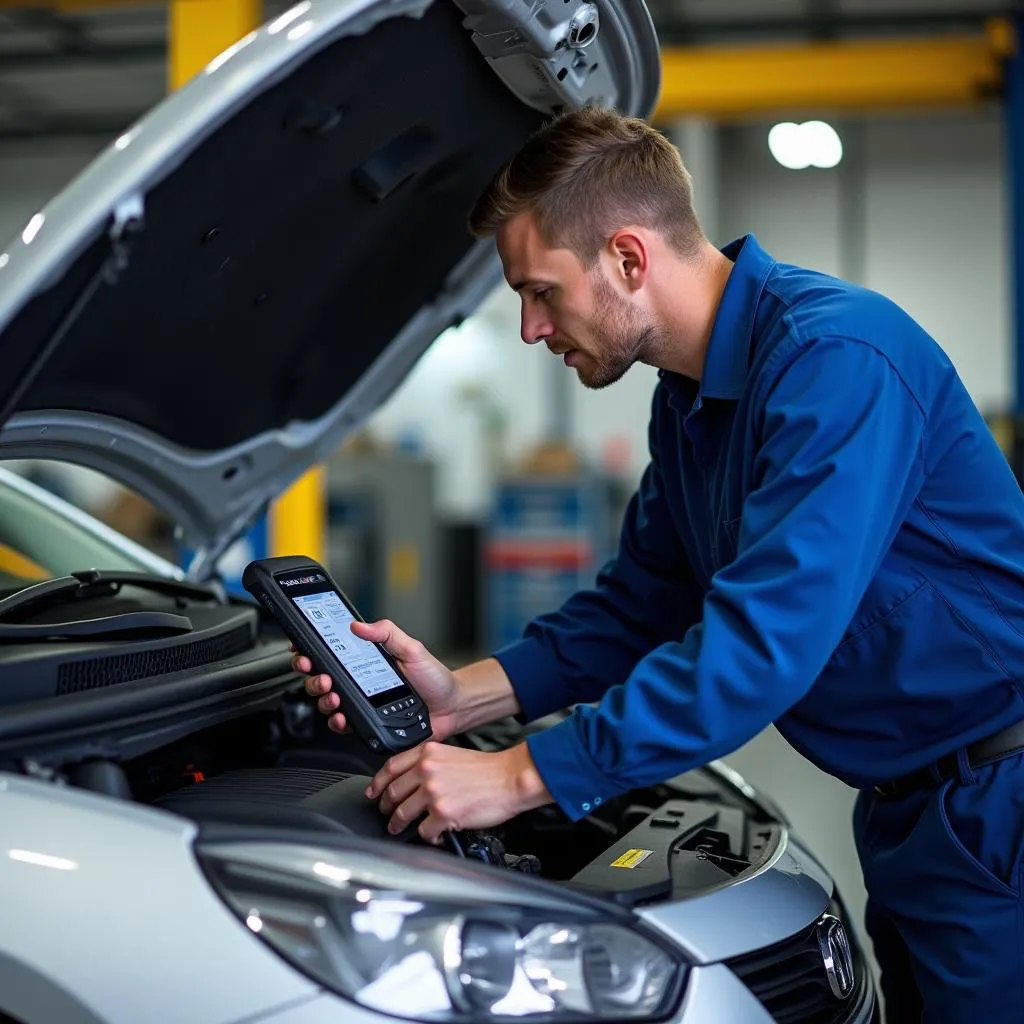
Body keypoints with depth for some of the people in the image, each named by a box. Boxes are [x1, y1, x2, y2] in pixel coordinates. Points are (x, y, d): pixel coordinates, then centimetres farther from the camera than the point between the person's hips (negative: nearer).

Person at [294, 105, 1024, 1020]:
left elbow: (764, 637, -32)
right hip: (906, 807, 9)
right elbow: (642, 603, 12)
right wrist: (465, 695, -2)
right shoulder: (689, 397, 6)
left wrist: (523, 775, -28)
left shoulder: (835, 356, -25)